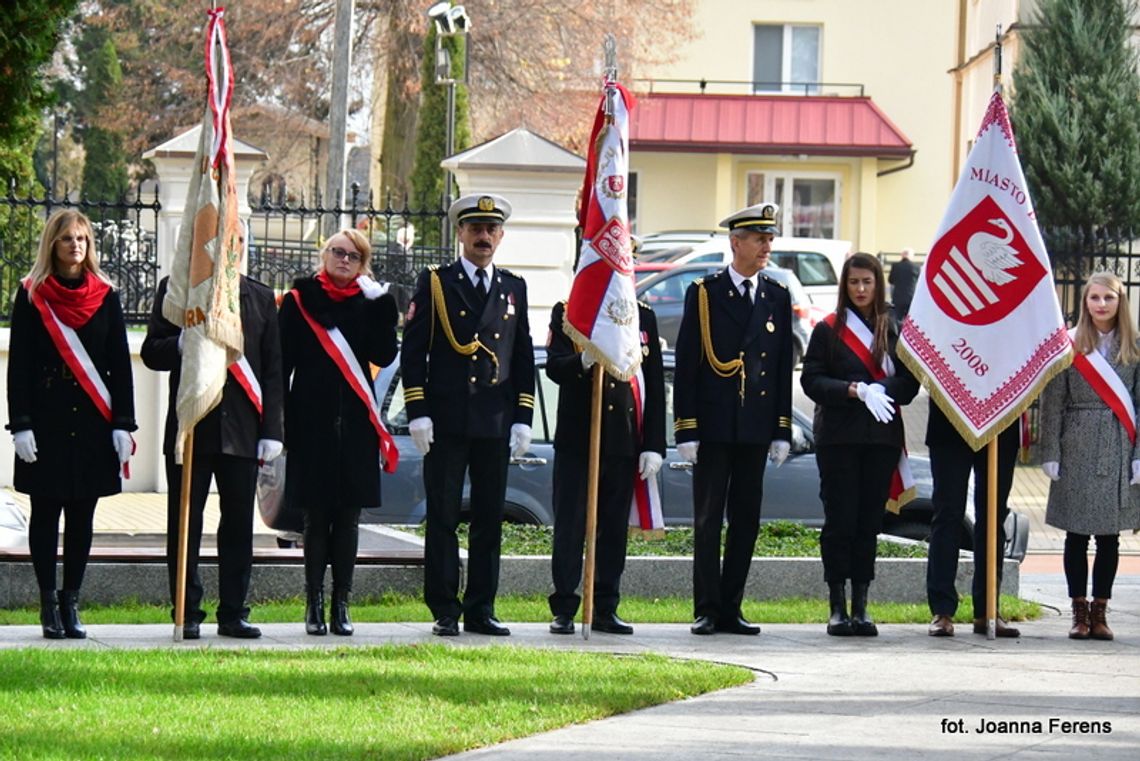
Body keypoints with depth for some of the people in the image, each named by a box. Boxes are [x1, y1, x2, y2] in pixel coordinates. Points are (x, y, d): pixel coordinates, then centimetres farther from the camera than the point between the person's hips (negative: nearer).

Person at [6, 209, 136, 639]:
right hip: (46, 422, -2)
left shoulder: (105, 297, 8)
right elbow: (19, 364, -1)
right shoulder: (32, 296, 1)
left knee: (82, 517, 4)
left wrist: (122, 425, -1)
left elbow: (120, 365, 7)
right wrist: (21, 424, -9)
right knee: (45, 514, 1)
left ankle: (71, 603, 11)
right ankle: (49, 604, 6)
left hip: (93, 423, 2)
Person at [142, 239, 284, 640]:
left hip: (242, 431, 2)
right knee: (185, 523, 1)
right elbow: (151, 352, 3)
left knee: (238, 524, 4)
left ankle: (233, 612, 10)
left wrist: (271, 430, 3)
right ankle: (187, 613, 5)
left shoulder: (260, 298, 12)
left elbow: (272, 369, 11)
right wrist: (182, 345, -19)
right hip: (189, 426, -2)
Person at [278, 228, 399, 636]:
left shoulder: (369, 303, 9)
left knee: (348, 515, 4)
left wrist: (381, 305, -11)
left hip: (355, 426, 2)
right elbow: (282, 362, 1)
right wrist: (278, 419, -6)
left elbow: (385, 355, -4)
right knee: (316, 516, 1)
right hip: (312, 422, -2)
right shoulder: (299, 300, 3)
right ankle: (314, 605, 5)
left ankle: (341, 606, 8)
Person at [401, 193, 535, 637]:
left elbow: (524, 359, 14)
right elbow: (413, 351, 0)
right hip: (446, 422, -3)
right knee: (443, 517, -2)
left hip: (496, 423, 3)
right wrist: (418, 413, -8)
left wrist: (523, 419, 7)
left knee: (490, 519, 4)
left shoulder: (514, 289, 14)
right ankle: (445, 612, 1)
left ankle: (481, 610, 10)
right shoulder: (434, 284, 4)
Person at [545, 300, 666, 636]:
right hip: (577, 440, -3)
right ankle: (564, 610, 5)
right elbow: (554, 367, -8)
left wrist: (653, 445, 3)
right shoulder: (566, 312, 2)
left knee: (615, 527, 6)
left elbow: (654, 385, 9)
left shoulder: (643, 317, 9)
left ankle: (605, 608, 14)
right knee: (570, 526, 0)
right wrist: (583, 362, -30)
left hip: (624, 444, 3)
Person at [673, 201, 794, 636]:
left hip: (756, 430, 4)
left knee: (746, 519, 5)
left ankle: (731, 609, 11)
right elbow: (686, 366, -3)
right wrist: (686, 431, -9)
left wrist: (782, 432, 5)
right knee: (708, 519, -1)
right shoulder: (703, 294, -1)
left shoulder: (777, 298, 10)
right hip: (712, 427, -4)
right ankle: (706, 611, 3)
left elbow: (784, 368, 11)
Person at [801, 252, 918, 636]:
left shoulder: (894, 331, 10)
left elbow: (909, 383, 4)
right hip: (838, 437, -2)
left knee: (869, 522, 2)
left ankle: (860, 607, 7)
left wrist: (878, 389, -15)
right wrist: (855, 391, -16)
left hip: (882, 436, 2)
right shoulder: (828, 330, 5)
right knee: (840, 521, -4)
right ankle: (838, 607, 1)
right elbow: (811, 380, -2)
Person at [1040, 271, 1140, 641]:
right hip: (1078, 448, -1)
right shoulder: (1069, 346, 1)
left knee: (1109, 536, 5)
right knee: (1077, 534, 2)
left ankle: (1100, 611, 13)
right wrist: (1050, 454, -4)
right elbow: (1052, 403, 1)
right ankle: (1079, 611, 9)